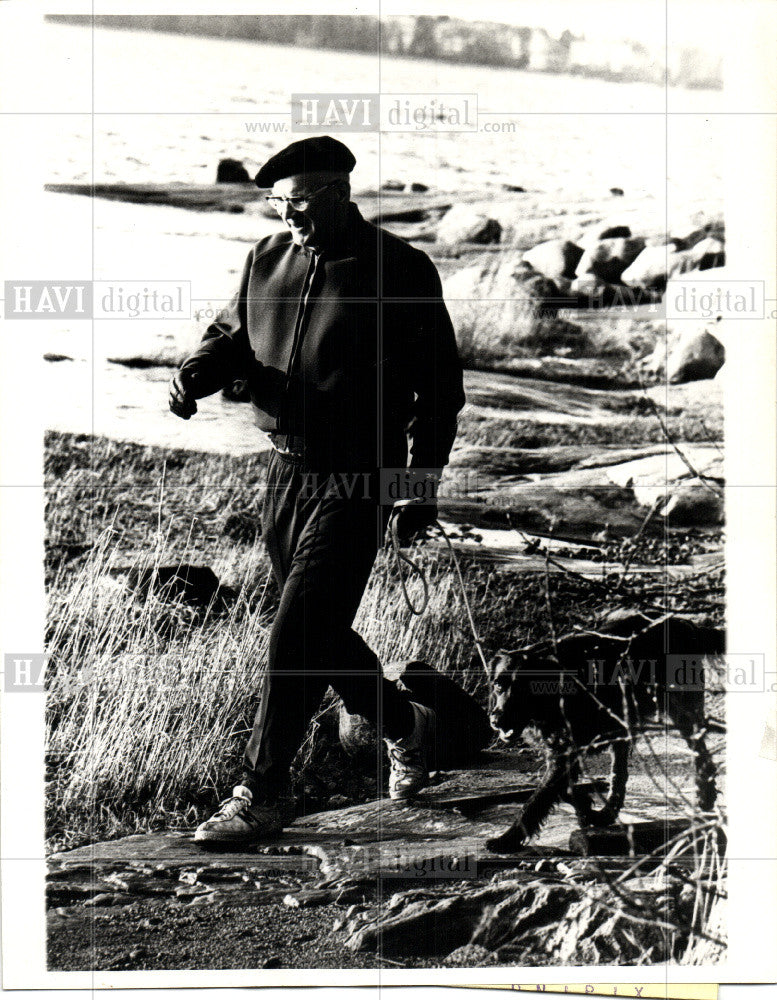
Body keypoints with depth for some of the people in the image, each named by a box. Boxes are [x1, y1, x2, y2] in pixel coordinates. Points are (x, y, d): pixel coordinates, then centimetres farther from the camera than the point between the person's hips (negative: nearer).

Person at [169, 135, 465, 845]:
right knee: (320, 633, 15)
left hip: (357, 480, -6)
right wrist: (202, 370, -4)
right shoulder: (269, 259, 7)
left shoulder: (400, 272, -9)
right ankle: (405, 727, 38)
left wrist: (421, 483, -8)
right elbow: (234, 333, 20)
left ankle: (262, 793, -1)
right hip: (286, 468, 7)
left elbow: (439, 384, -5)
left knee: (297, 636, -10)